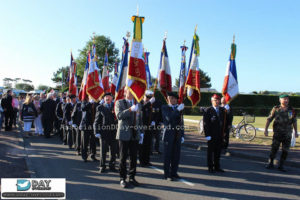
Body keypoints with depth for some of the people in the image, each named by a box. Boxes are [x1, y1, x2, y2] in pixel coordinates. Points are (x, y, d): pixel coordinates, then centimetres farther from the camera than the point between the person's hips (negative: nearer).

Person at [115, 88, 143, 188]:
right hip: (124, 134, -4)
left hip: (135, 135, 4)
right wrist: (130, 109, -28)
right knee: (123, 157, 4)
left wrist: (141, 132, 13)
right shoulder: (119, 103, -1)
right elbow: (119, 115, -17)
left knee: (134, 157, 8)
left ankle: (132, 177, 21)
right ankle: (122, 179, 17)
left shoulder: (138, 104, 14)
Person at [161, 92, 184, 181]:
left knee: (176, 155, 8)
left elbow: (181, 123, 14)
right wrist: (178, 110, -21)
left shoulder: (179, 108, 14)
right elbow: (169, 118, -18)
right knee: (167, 155, 1)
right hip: (168, 135, -5)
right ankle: (167, 174, 10)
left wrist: (182, 135, 10)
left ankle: (173, 173, 22)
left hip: (177, 135, 5)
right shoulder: (164, 108, -1)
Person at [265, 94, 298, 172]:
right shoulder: (276, 109, -2)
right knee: (274, 148, -1)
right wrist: (266, 129, -6)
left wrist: (296, 132, 14)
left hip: (287, 134, 2)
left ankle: (281, 165, 17)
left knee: (285, 151, 4)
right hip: (277, 133, -2)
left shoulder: (292, 110, 4)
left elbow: (294, 122, 13)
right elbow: (269, 119, 0)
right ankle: (270, 163, 14)